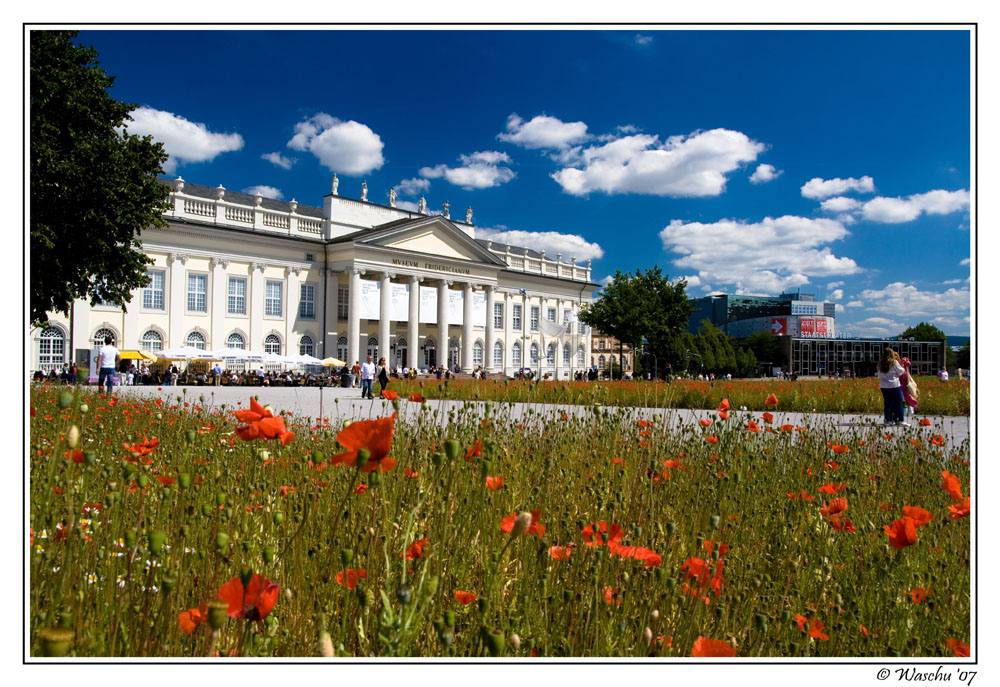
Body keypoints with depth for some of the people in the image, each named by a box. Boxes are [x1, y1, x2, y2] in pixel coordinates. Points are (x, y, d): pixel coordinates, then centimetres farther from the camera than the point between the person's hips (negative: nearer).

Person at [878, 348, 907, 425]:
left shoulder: (880, 364, 6)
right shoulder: (894, 362, -8)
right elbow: (901, 371, 1)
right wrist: (903, 368, 19)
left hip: (883, 386, 5)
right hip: (894, 385, -5)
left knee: (887, 403, 9)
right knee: (899, 403, 1)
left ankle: (888, 420, 11)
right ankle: (900, 420, -1)